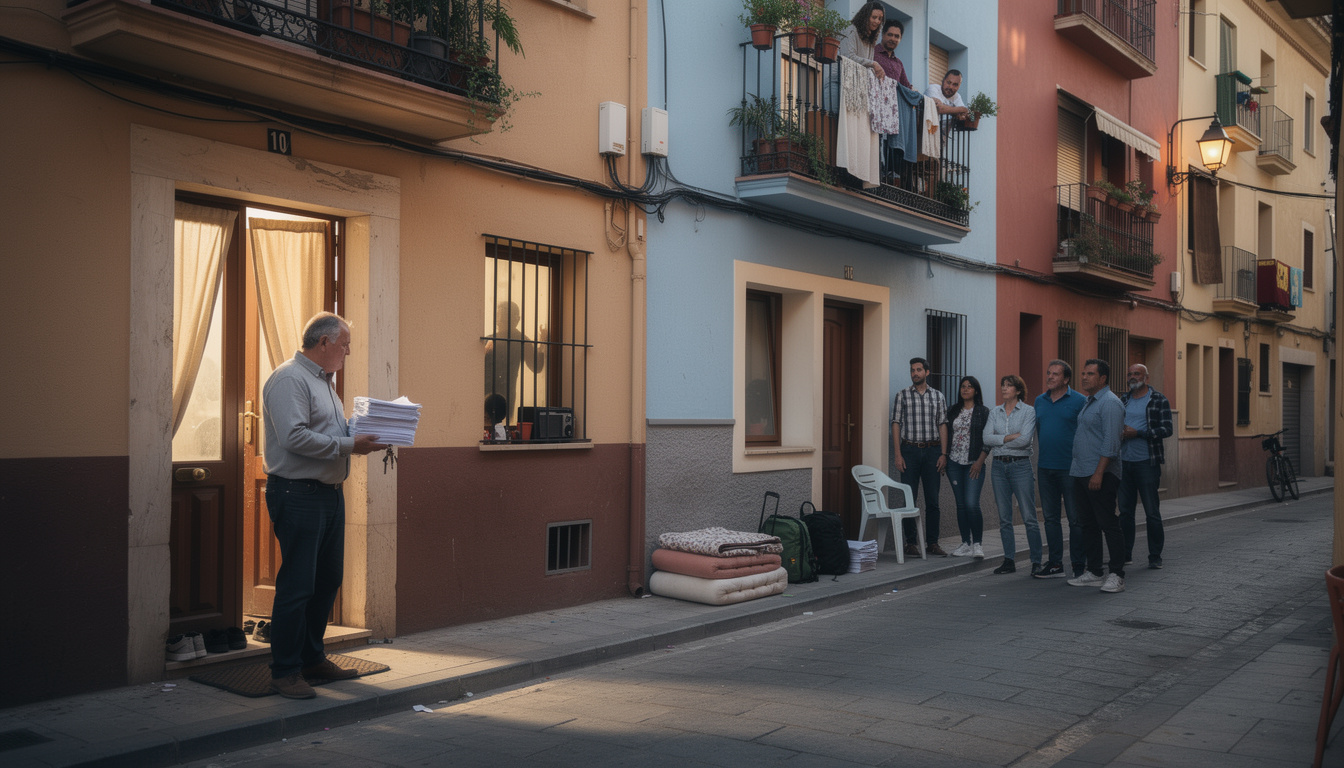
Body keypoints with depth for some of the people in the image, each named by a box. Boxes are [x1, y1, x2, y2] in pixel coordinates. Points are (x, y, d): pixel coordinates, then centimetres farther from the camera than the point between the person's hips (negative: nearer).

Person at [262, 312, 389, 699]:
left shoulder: (324, 380, 20)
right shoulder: (289, 379, -13)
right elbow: (294, 437, -23)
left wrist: (363, 436, 8)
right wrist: (348, 445, -20)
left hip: (330, 492, 10)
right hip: (297, 495, -10)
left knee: (327, 579, 15)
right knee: (297, 585, -5)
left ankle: (312, 659, 27)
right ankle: (284, 671, 4)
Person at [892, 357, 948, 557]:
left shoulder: (938, 396, 8)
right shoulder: (902, 395, 3)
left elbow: (942, 426, 8)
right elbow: (896, 424, 0)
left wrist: (943, 454, -1)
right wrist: (898, 455, -7)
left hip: (932, 451, 2)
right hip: (909, 450, -2)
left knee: (932, 500, 5)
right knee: (909, 499, 0)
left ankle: (933, 543, 12)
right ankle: (910, 543, 7)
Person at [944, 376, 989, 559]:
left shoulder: (983, 412, 0)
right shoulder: (953, 411, 11)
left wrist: (980, 461, -11)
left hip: (974, 464, -4)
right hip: (954, 462, 4)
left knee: (972, 504, -13)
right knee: (961, 504, 6)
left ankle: (977, 544, -4)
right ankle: (966, 543, 13)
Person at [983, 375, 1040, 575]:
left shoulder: (1028, 411, -3)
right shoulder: (995, 412, 11)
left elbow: (1025, 440, -16)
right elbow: (986, 438, -2)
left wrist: (999, 441, -7)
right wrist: (1011, 437, -12)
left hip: (1020, 465, -5)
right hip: (999, 466, 5)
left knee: (1029, 517, -5)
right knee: (1004, 518, 7)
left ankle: (1036, 561, 1)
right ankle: (1009, 560, 13)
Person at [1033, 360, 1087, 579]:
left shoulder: (1079, 401, -5)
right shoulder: (1039, 401, 12)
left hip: (1070, 468, -5)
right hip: (1045, 468, 6)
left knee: (1076, 519, 0)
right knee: (1050, 517, 9)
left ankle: (1079, 566, 8)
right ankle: (1055, 564, 17)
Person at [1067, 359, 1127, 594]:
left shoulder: (1110, 403, -12)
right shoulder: (1089, 402, 17)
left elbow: (1110, 442, -19)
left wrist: (1098, 473, -23)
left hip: (1100, 475, -10)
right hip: (1080, 473, 10)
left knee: (1108, 524, -5)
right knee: (1088, 524, 12)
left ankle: (1116, 575, 0)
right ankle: (1093, 572, 18)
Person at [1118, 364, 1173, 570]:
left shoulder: (1159, 400, -2)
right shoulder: (1123, 400, 14)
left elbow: (1166, 429, -9)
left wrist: (1137, 433, -16)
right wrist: (1119, 433, -2)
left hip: (1147, 462, -5)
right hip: (1124, 462, 5)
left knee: (1152, 512, 0)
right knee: (1125, 510, 7)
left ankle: (1155, 556, 8)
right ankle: (1125, 553, 15)